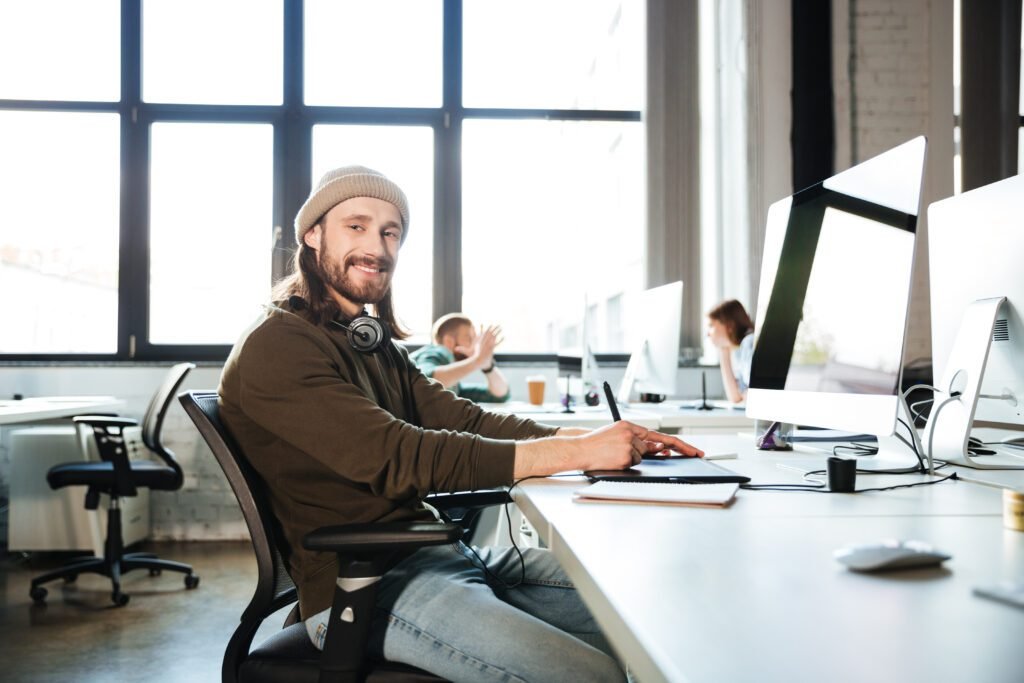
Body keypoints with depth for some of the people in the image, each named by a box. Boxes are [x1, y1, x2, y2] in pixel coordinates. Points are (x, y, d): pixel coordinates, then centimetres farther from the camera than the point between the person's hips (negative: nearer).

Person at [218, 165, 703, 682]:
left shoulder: (376, 344, 17)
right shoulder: (276, 348, -12)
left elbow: (463, 420, 7)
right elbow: (396, 457, -22)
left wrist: (604, 439, -7)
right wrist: (578, 453, -24)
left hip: (438, 554, 9)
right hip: (362, 589, -8)